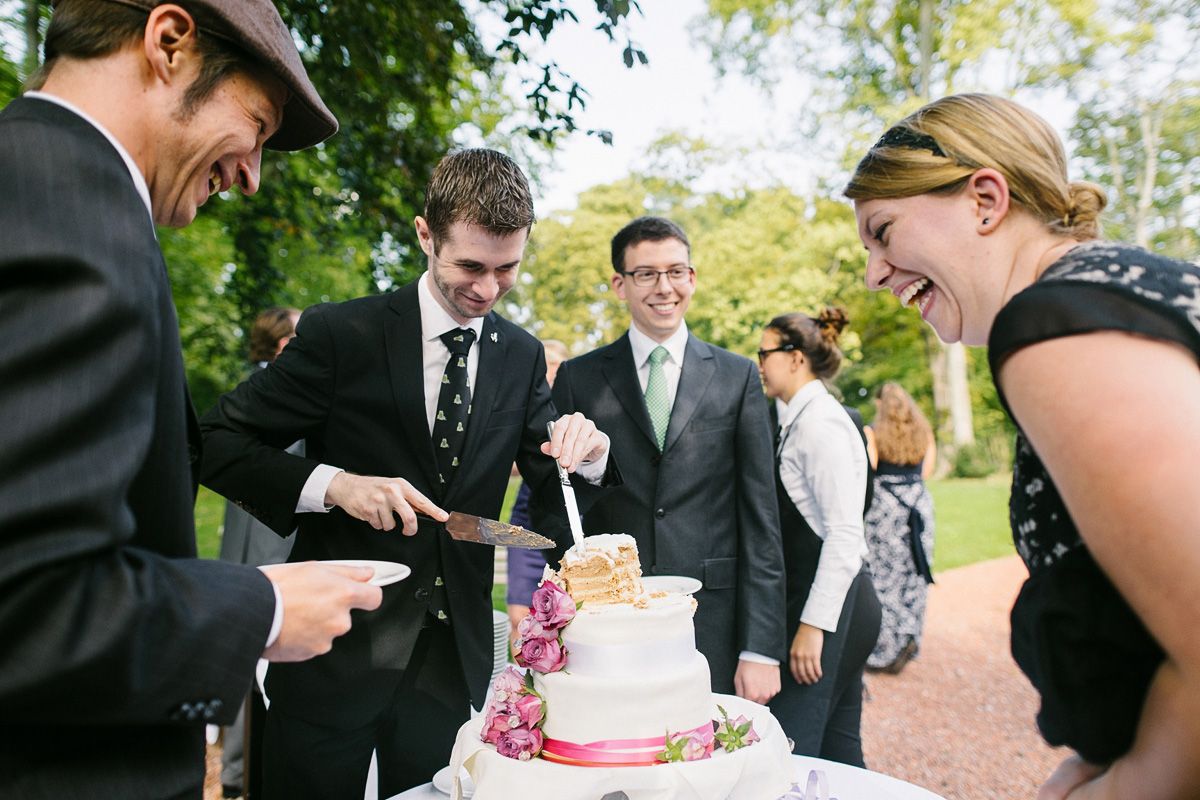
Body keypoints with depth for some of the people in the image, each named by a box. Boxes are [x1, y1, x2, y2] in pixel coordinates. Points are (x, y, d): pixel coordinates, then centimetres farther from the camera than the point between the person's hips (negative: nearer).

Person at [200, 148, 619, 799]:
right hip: (337, 648, -3)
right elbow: (217, 443, -9)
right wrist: (330, 483, -25)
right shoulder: (340, 332, -11)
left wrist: (587, 454, -15)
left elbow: (550, 492, 7)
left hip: (458, 654, 4)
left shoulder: (522, 355, 2)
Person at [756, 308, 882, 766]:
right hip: (838, 604, 10)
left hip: (829, 604, -10)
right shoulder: (802, 420, 14)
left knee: (787, 749, -6)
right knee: (837, 746, 16)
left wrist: (814, 624, -20)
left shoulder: (820, 422, -14)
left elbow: (844, 534, -20)